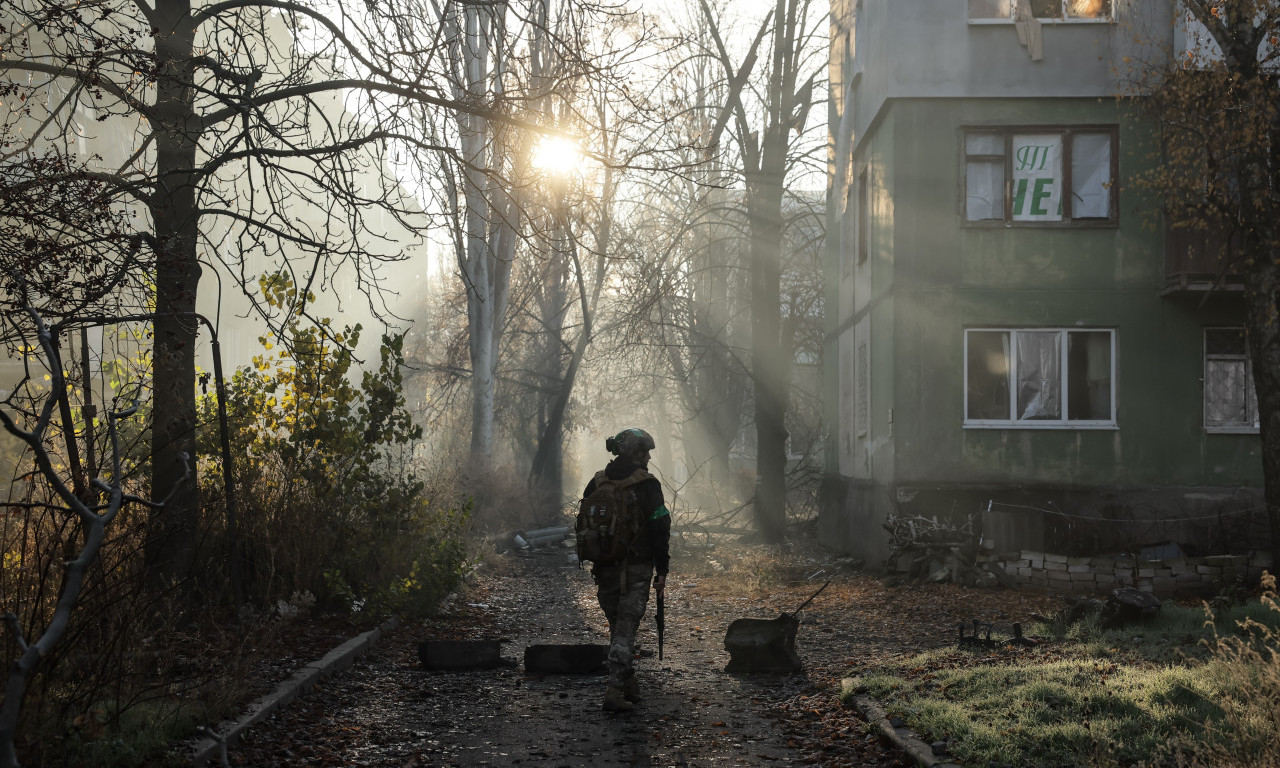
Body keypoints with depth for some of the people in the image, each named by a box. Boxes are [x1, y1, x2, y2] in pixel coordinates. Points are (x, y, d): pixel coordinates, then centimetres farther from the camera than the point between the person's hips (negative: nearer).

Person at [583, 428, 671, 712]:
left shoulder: (597, 482, 6)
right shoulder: (647, 484, -8)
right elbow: (660, 529, -9)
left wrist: (593, 561, 18)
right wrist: (662, 570, -3)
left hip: (605, 568, 5)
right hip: (636, 568, -4)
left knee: (618, 625, 18)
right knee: (626, 628, -4)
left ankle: (629, 686, 26)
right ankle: (616, 691, -12)